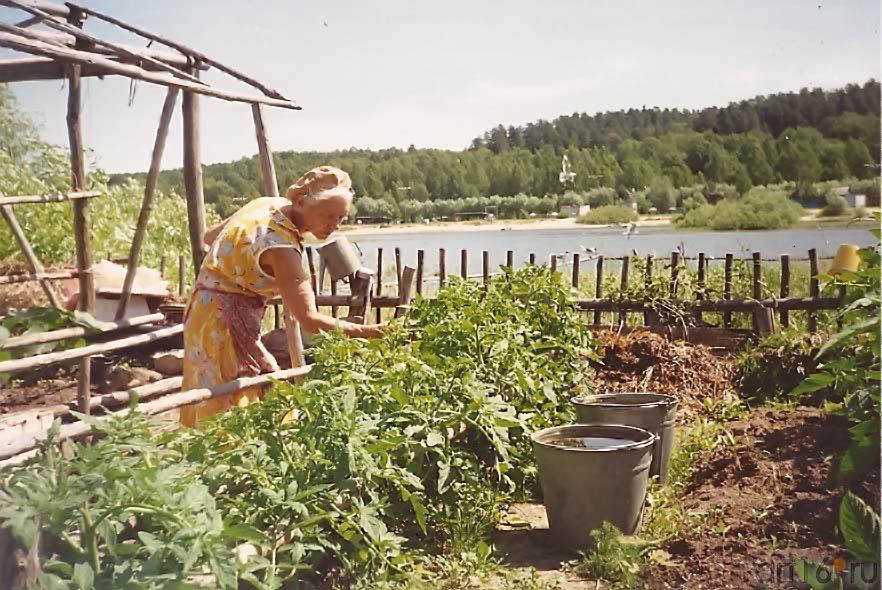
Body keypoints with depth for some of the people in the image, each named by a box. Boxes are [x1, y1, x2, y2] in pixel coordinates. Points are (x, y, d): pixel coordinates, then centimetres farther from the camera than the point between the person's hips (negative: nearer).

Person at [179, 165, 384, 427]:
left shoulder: (267, 204, 0)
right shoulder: (280, 245, -27)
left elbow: (210, 236, 14)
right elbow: (309, 320, -29)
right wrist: (365, 331, -25)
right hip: (224, 323, -10)